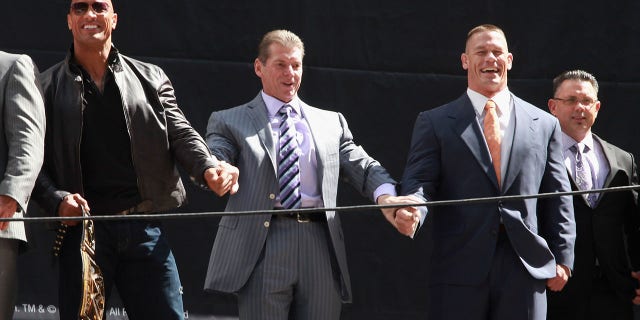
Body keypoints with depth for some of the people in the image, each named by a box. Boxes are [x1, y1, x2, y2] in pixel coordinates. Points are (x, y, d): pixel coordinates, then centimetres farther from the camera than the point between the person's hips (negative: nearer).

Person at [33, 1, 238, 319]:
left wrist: (208, 167, -15)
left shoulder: (151, 78, 14)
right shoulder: (47, 87, 8)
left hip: (145, 230, 1)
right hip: (83, 230, -1)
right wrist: (57, 200, -16)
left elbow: (180, 134, 6)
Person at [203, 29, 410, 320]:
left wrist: (386, 197, -13)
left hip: (321, 248, 3)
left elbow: (363, 168, 10)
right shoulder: (229, 122, 12)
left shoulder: (331, 123, 20)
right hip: (262, 249, -3)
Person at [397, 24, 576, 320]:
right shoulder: (434, 123, 9)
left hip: (525, 269, 2)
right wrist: (412, 210, -24)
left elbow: (558, 198, 13)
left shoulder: (544, 124, 14)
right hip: (459, 270, -1)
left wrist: (562, 258, 6)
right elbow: (419, 181, -1)